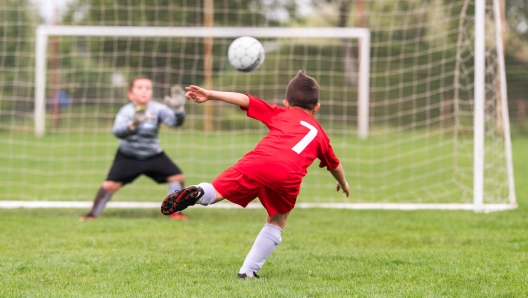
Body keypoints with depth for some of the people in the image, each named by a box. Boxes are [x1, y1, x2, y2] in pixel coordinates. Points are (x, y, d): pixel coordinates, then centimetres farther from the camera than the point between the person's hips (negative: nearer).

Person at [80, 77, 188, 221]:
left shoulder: (157, 108, -17)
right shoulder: (126, 111, -23)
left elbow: (175, 121, -29)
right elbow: (118, 131, -40)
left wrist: (178, 109, -51)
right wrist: (133, 125, -60)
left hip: (153, 155, 2)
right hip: (128, 156, -2)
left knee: (177, 176, -10)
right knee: (110, 185, -13)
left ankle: (175, 211, 5)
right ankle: (93, 213, 6)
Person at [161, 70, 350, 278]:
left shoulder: (280, 113, 33)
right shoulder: (320, 134, 37)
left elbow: (246, 100, 21)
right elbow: (334, 165, 52)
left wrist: (210, 95, 18)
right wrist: (343, 183, 72)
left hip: (257, 162, 0)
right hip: (289, 175, 1)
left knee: (215, 192, 5)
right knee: (276, 222, 21)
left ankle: (197, 193, -31)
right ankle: (248, 271, 12)